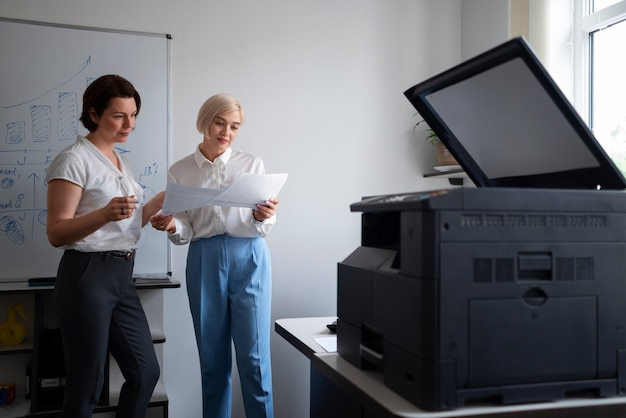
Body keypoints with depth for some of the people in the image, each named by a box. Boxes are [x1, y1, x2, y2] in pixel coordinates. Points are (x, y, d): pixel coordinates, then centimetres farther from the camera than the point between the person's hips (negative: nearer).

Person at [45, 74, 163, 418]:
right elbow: (56, 233, -15)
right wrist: (104, 214, -30)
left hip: (122, 276, 8)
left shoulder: (120, 162, 15)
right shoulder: (74, 160, -10)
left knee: (145, 370, 12)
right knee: (86, 383, 0)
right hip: (87, 276, -8)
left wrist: (160, 201, 9)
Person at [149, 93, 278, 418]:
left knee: (254, 356, -2)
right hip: (204, 262, 1)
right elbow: (186, 233, 5)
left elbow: (263, 229, 2)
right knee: (212, 358, 8)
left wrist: (263, 217, -19)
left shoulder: (252, 164, 5)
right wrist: (172, 226, -16)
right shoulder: (180, 171, 7)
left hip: (249, 258, -1)